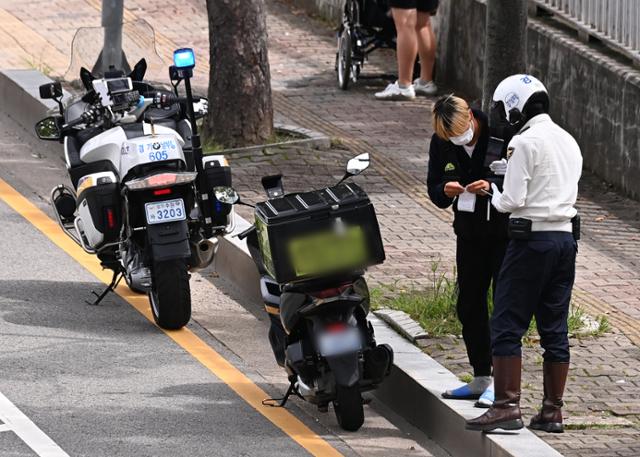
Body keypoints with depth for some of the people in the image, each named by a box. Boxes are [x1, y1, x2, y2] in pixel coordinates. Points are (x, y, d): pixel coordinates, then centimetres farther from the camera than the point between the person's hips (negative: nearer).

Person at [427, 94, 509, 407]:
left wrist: (493, 186, -30)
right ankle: (481, 378, 21)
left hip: (506, 231, -6)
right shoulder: (441, 143, -3)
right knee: (469, 305, 10)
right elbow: (433, 191, 6)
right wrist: (445, 191, -17)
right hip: (469, 232, 6)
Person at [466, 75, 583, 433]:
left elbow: (512, 200, -15)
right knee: (555, 329, 10)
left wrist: (493, 193, 7)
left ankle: (507, 406, -9)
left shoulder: (525, 142, -11)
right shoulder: (568, 141, 14)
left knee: (508, 326, -4)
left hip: (532, 239, -8)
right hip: (566, 238, 8)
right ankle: (553, 410, 11)